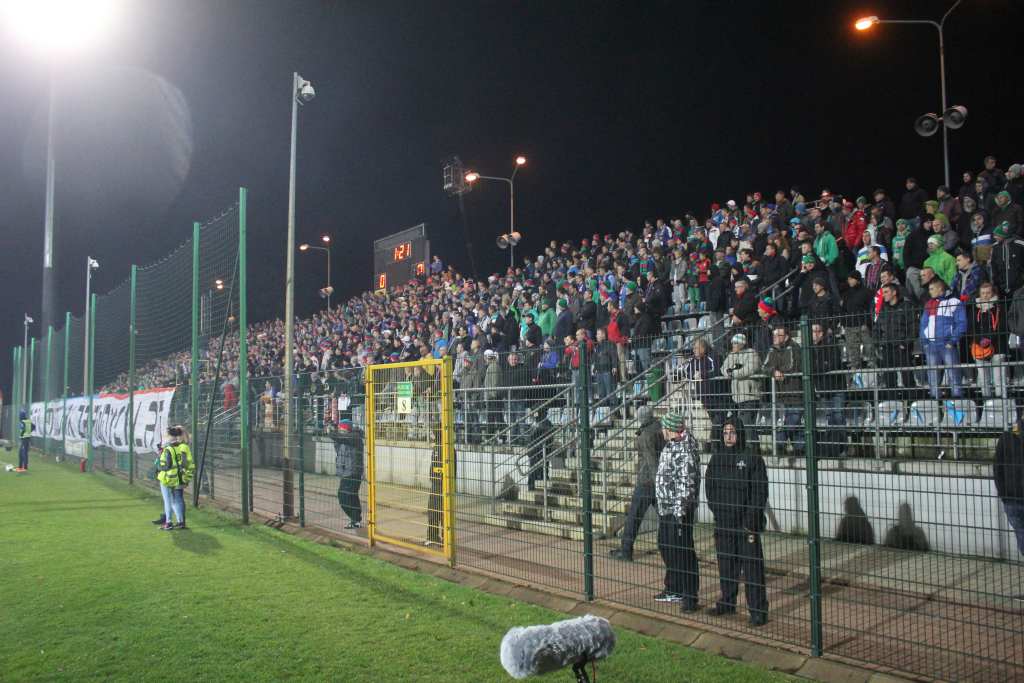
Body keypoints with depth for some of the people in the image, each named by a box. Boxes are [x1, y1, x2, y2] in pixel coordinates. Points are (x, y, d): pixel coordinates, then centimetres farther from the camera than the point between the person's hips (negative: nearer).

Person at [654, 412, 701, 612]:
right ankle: (674, 589, 33)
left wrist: (680, 510, -23)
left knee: (682, 552, -2)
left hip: (678, 510, -10)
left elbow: (686, 483, -23)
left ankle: (689, 595, 9)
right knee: (665, 547, 18)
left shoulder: (685, 450, -19)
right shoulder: (669, 446, 12)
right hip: (665, 509, 10)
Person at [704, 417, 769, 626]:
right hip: (723, 522, 5)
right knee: (726, 564, 13)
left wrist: (751, 520, -13)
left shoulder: (753, 459, -6)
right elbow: (709, 487, 12)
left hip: (746, 522, -5)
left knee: (752, 566, -2)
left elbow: (760, 492, -8)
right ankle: (727, 602, 28)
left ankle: (758, 609, 6)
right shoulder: (716, 458, 8)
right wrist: (716, 511, 0)